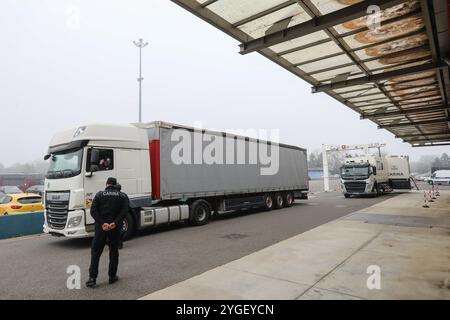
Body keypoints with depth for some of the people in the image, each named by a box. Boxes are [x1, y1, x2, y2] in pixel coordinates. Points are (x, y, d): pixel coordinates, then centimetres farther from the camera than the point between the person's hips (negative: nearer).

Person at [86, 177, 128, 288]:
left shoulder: (99, 194, 4)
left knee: (95, 252, 9)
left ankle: (92, 278, 4)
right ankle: (112, 276, 17)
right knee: (114, 252, 13)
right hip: (115, 228, 1)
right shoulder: (121, 196, 5)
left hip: (101, 228, 0)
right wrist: (115, 223, -17)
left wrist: (102, 223, -14)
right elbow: (124, 211, -10)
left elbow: (93, 211, -8)